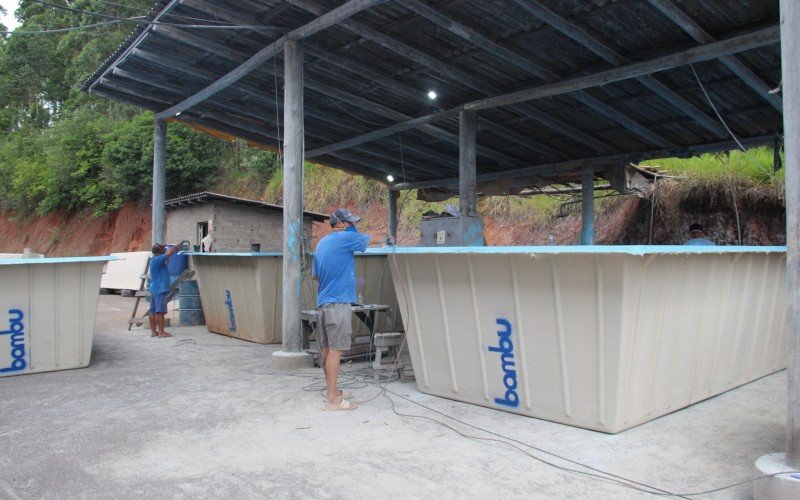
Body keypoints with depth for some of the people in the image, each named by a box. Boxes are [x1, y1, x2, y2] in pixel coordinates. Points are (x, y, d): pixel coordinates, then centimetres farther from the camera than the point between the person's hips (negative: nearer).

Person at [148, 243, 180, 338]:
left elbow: (167, 254, 27)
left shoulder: (154, 259, 14)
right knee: (160, 311, -7)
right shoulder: (157, 259, -14)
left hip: (154, 290, 10)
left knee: (153, 311, 10)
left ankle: (153, 331, 15)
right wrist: (176, 247, -1)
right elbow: (169, 252, -19)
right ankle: (161, 332, -5)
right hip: (160, 290, -10)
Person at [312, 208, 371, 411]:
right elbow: (369, 239, 4)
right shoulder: (345, 238, -9)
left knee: (328, 349, 13)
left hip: (323, 301, 9)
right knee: (335, 350, -7)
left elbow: (314, 275, 23)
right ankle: (331, 400, -6)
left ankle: (331, 390, 24)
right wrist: (353, 231, 22)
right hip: (338, 302, -9)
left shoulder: (322, 243, 17)